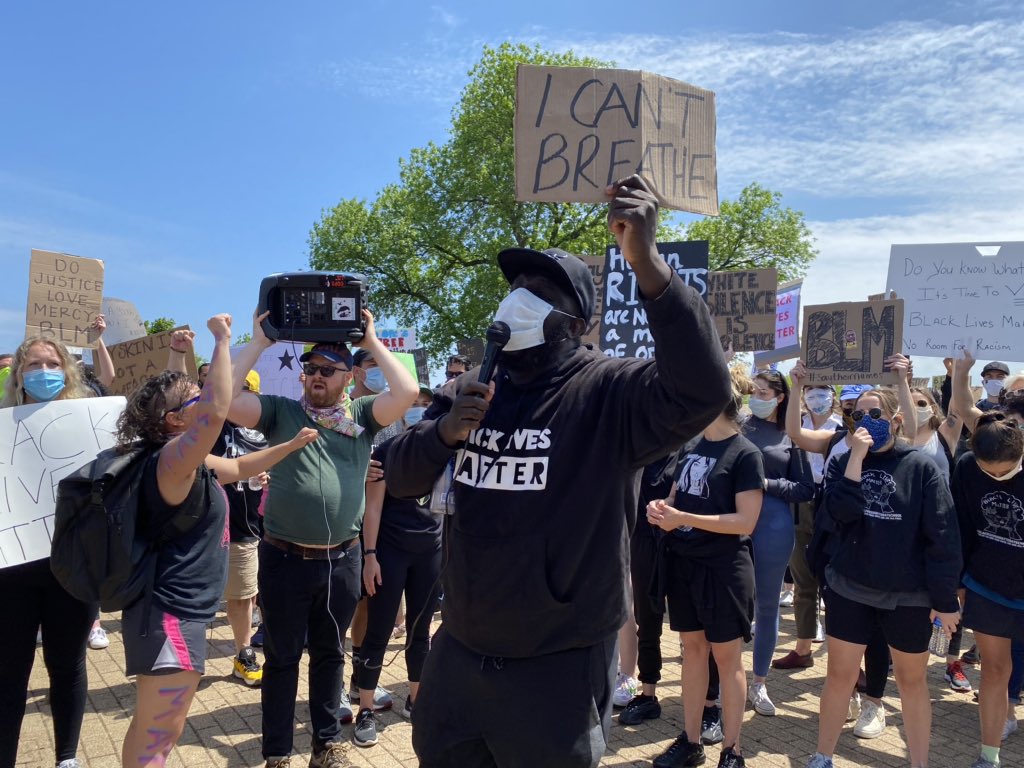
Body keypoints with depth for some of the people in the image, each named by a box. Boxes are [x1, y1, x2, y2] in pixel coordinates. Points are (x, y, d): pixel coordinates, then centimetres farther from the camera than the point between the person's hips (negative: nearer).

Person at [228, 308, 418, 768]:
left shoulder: (362, 415, 2)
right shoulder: (281, 411, 1)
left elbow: (407, 393, -14)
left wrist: (373, 342, -7)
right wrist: (259, 341, -7)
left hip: (342, 560, 1)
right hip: (284, 558, -1)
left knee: (330, 654, 18)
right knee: (282, 658, 12)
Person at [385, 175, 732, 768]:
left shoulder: (608, 392, -16)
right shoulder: (471, 391, 4)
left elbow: (702, 391, -34)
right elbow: (402, 479, 4)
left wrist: (645, 259, -40)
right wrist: (444, 432, -17)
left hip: (558, 668, -6)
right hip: (459, 653, 6)